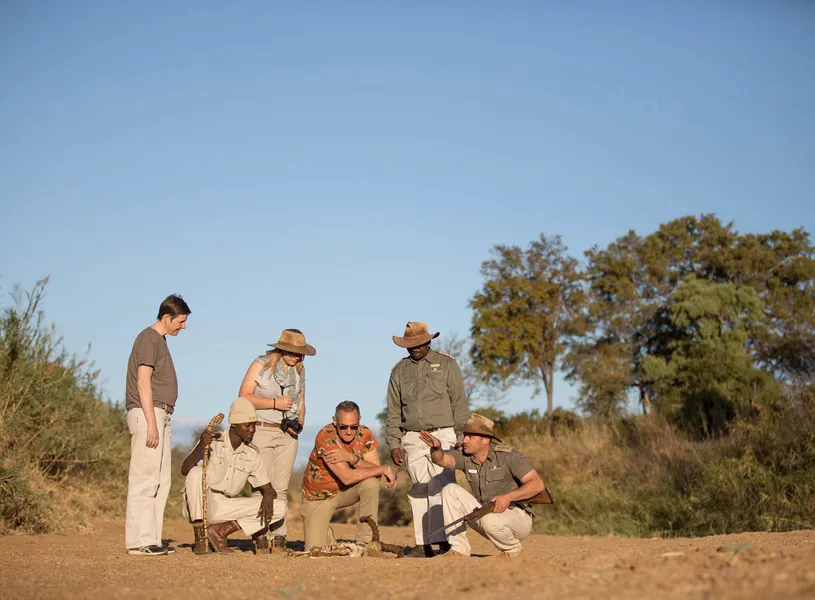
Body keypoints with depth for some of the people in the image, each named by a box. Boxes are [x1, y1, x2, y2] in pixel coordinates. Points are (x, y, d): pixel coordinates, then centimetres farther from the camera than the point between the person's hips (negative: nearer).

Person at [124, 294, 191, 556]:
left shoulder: (160, 340, 20)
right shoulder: (149, 338, -8)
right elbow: (143, 382, -16)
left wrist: (161, 422, 17)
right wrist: (151, 423, -20)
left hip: (160, 416, 10)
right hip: (147, 414, -10)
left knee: (160, 482, 9)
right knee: (145, 480, -10)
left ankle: (151, 539, 12)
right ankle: (139, 541, -9)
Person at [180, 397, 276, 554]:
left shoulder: (252, 454, 2)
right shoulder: (212, 442, -11)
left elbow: (268, 489, 4)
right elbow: (185, 470, -22)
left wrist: (268, 497, -21)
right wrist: (200, 447, -39)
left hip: (224, 509, 4)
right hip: (198, 506, -4)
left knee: (276, 508, -11)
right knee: (196, 473, -34)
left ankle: (220, 531, -4)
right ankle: (199, 538, -21)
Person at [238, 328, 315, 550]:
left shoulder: (299, 369, 12)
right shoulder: (261, 365, -3)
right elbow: (244, 397, -8)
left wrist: (299, 423, 3)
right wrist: (275, 403, -14)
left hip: (287, 434, 4)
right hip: (262, 431, -4)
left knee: (281, 488, 2)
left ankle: (279, 537, 4)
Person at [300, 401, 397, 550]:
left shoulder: (364, 434, -13)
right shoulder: (325, 436, -28)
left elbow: (375, 472, -21)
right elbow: (347, 477, -34)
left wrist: (351, 457, -37)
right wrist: (385, 469, -28)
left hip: (347, 491, 3)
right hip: (319, 496, -3)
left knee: (371, 482, -28)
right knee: (316, 550, -15)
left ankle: (365, 542, -18)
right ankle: (327, 533, 21)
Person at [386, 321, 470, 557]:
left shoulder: (446, 364, 4)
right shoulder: (399, 370, 13)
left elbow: (459, 404, 3)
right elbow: (393, 412, 14)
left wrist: (461, 438, -4)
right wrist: (394, 444, 6)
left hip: (442, 435, -3)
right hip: (412, 439, 3)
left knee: (440, 488, -13)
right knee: (419, 492, 3)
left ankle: (443, 542, -16)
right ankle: (423, 544, 6)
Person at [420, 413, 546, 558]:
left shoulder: (508, 455, -15)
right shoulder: (464, 456, -3)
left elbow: (538, 484, -22)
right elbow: (441, 459, -23)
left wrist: (509, 496, -36)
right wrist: (436, 448, -47)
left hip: (517, 518, -5)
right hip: (486, 515, 5)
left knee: (490, 520, -38)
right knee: (450, 490, -10)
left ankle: (513, 549, -4)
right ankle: (459, 550, -11)